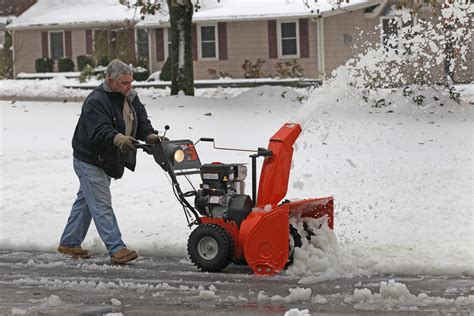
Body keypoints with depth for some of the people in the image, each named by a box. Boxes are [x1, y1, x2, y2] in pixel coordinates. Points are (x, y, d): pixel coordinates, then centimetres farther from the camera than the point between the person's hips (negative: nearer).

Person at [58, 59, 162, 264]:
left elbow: (141, 120, 2)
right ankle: (117, 249, -15)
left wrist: (149, 135, -20)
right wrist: (117, 139, -54)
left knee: (85, 201, 18)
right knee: (101, 205, -10)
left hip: (106, 161, 9)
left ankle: (69, 243, 28)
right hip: (89, 160, -9)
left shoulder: (130, 98, 4)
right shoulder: (95, 101, -24)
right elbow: (99, 131, -36)